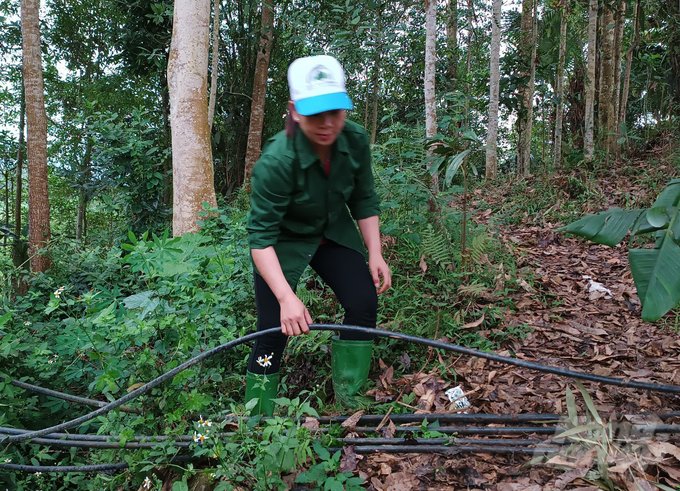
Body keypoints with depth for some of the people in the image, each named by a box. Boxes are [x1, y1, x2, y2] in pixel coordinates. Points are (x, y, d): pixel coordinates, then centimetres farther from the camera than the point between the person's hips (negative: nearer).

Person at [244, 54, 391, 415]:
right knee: (275, 328, -10)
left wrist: (375, 255, -8)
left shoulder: (356, 141, -18)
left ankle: (350, 402, 7)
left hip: (334, 233, 5)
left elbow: (364, 200, -2)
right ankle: (257, 420, 10)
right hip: (284, 242, -4)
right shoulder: (276, 161, -33)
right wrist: (286, 297, -39)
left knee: (364, 302, -12)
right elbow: (261, 236, -31)